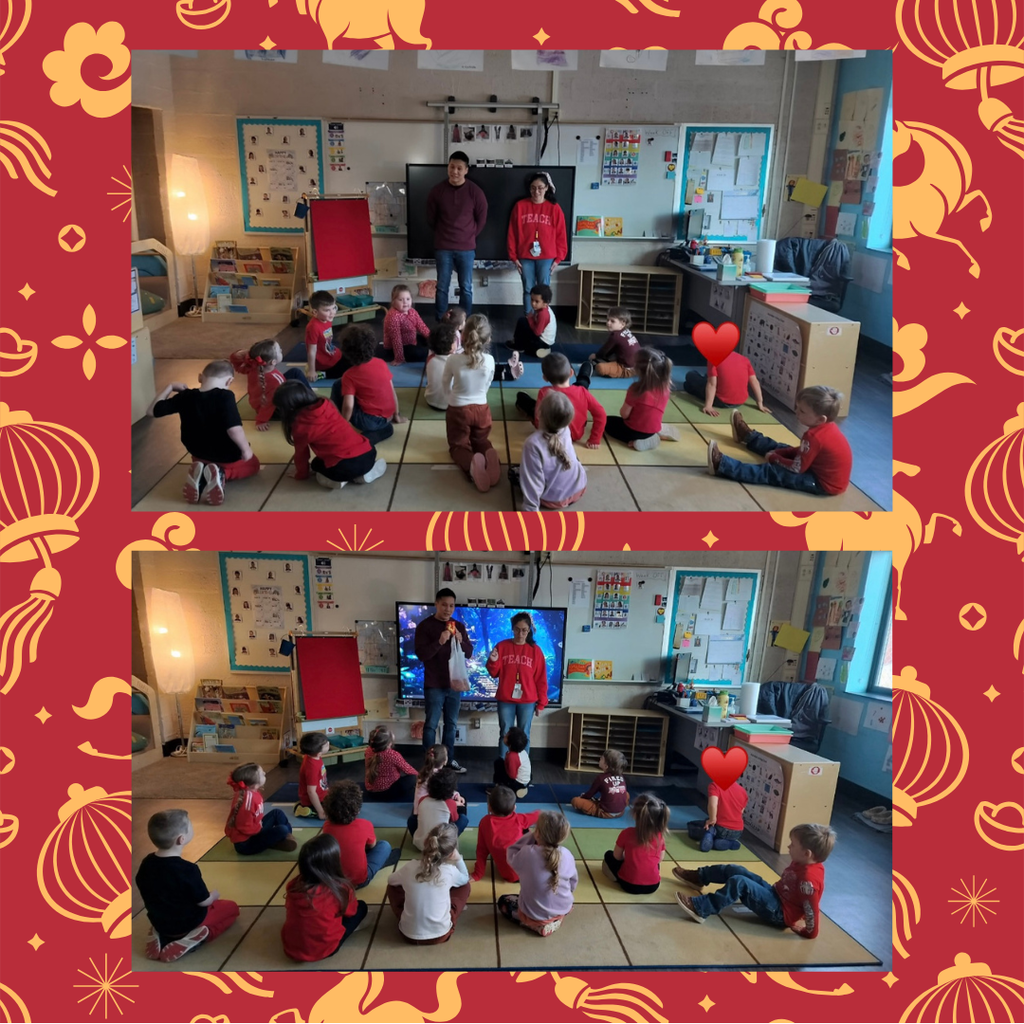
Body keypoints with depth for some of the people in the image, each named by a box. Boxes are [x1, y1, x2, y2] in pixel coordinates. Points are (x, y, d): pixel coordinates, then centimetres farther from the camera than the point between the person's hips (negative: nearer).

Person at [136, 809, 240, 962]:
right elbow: (204, 901, -18)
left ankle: (163, 936, 7)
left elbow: (146, 892, 5)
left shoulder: (147, 862, -12)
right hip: (187, 924, -6)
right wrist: (214, 895, 5)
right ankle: (195, 938, -7)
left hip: (159, 922, 6)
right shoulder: (187, 869, -30)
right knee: (231, 908, 13)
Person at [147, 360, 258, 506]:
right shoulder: (225, 396, -26)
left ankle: (201, 475, 0)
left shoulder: (185, 396, -11)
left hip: (198, 454, 5)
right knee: (252, 464, 27)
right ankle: (221, 473, -7)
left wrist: (170, 387, 9)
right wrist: (246, 449, -19)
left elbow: (152, 411, -1)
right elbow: (234, 429, -36)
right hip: (228, 457, -4)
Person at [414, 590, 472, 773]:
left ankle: (449, 759, 23)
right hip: (434, 685, -5)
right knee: (431, 724, 1)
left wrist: (461, 641, -14)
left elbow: (469, 653, 7)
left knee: (451, 724, 12)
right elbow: (421, 654, -14)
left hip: (454, 684, 5)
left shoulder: (459, 626, 8)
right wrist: (439, 642, -28)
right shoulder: (425, 626, -7)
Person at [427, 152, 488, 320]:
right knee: (442, 287, 5)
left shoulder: (475, 192, -7)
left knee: (466, 288, 6)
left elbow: (481, 219, 6)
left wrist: (470, 237, 11)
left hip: (466, 248, 0)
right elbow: (431, 218, 8)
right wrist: (442, 235, 14)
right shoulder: (437, 190, -5)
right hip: (443, 248, 0)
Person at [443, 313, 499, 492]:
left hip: (458, 410, -2)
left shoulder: (454, 360, -20)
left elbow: (445, 384, -1)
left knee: (458, 445, 16)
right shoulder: (489, 360, -14)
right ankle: (489, 456, -15)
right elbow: (487, 386, 3)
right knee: (481, 441, 25)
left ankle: (471, 463, -23)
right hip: (481, 409, 2)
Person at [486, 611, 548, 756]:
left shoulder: (535, 650, 1)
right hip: (505, 700, 0)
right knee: (505, 734, 5)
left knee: (524, 736, 7)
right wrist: (493, 662, -19)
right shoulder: (502, 646, 0)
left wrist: (541, 702, 1)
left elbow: (541, 679, 3)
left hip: (527, 701, 0)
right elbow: (495, 673, 2)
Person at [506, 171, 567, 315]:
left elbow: (560, 235, 2)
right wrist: (514, 257, 0)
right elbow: (512, 234, 3)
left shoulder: (554, 208, 0)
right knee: (528, 290, 6)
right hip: (525, 257, 1)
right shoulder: (520, 206, 1)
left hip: (546, 257, -1)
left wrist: (558, 258, -2)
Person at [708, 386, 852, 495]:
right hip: (831, 475, 9)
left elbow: (797, 468, -22)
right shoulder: (829, 426, -1)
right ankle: (748, 436, 43)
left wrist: (774, 457, -7)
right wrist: (778, 453, 4)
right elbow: (804, 450, 12)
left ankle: (721, 465, -21)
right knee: (781, 448, 22)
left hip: (825, 483, -9)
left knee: (772, 472, -15)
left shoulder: (814, 436, -30)